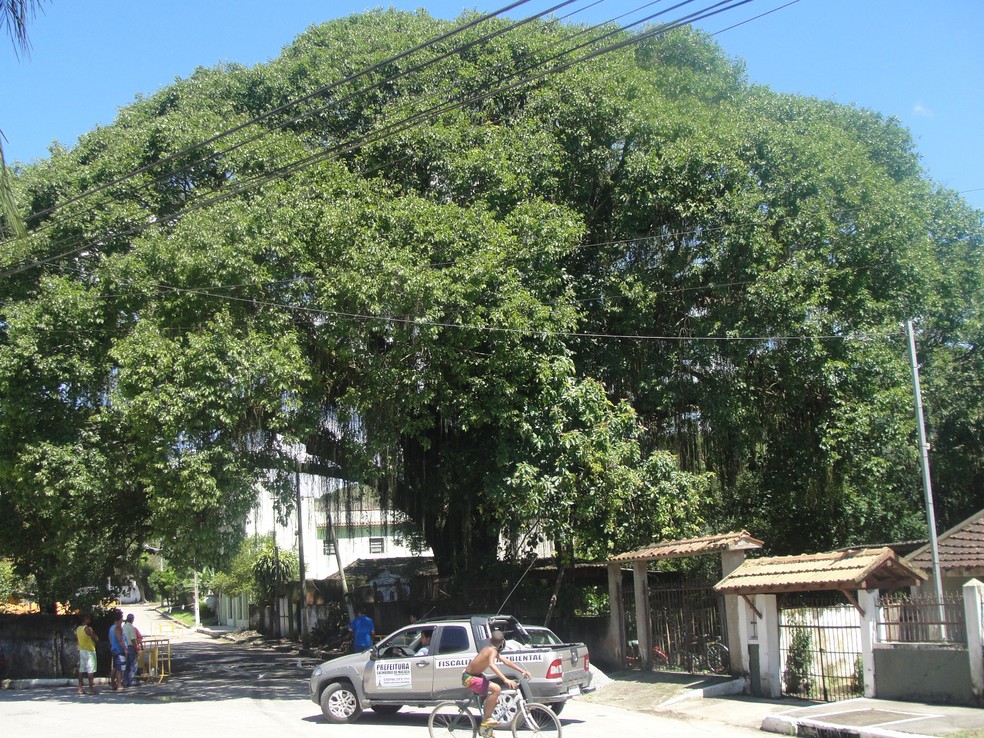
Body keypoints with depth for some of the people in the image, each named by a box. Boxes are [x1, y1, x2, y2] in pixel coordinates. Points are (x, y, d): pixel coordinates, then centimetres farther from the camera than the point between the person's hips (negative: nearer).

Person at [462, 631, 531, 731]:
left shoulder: (490, 649, 5)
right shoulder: (492, 651, -22)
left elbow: (505, 661, 11)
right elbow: (491, 664, -43)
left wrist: (522, 671, 7)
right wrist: (505, 679, -53)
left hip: (475, 675, 10)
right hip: (470, 678, -10)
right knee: (496, 689, -25)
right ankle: (486, 719, -16)